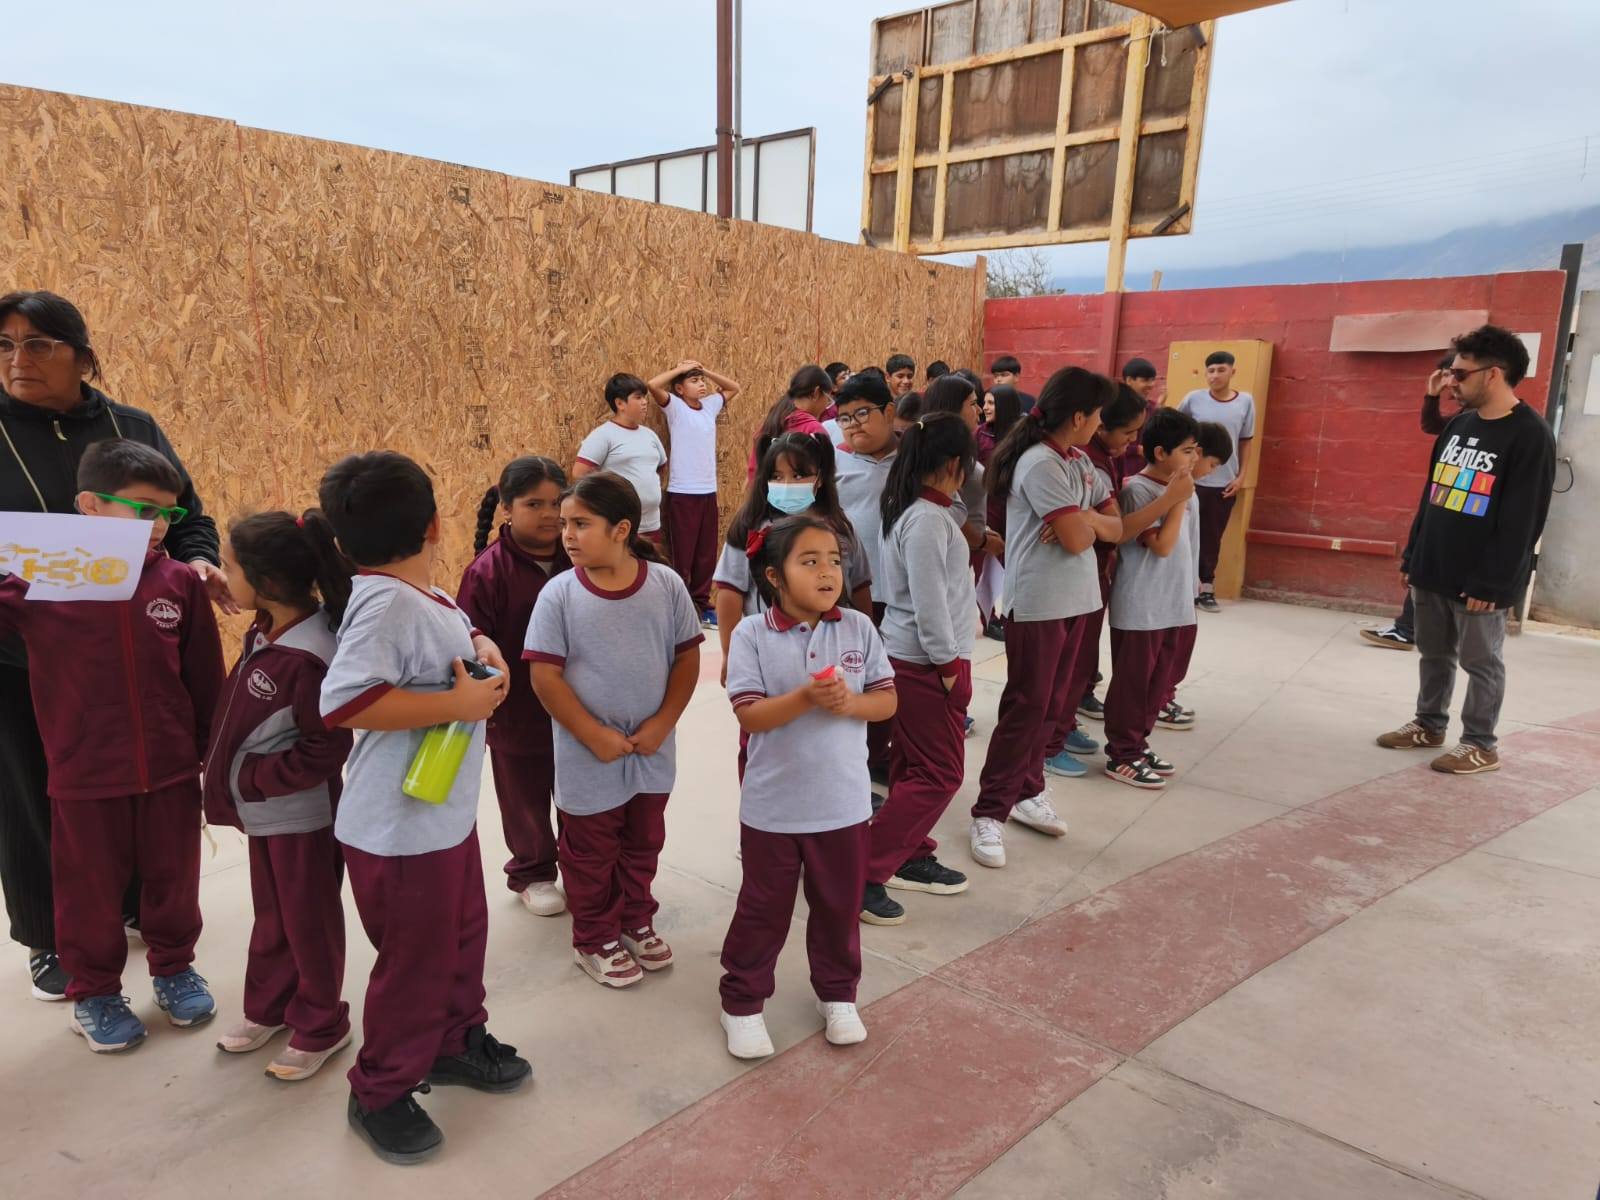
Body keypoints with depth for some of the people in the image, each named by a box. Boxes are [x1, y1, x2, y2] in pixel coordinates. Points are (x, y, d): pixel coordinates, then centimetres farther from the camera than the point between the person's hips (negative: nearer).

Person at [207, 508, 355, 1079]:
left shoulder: (308, 658, -30)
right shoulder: (267, 631, -2)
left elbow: (326, 749, -26)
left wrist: (256, 779, -18)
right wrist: (242, 781, 6)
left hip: (300, 814, -8)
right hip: (264, 808, 8)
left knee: (309, 922, 11)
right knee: (271, 916, 25)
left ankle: (321, 1026, 31)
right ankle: (268, 1007, 45)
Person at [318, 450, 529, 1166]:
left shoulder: (427, 598, 2)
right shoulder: (386, 604, -26)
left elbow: (455, 634, 22)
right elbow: (343, 702, -35)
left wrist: (484, 648, -1)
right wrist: (458, 704, -30)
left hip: (448, 812, 9)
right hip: (399, 830, -9)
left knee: (463, 932, 25)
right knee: (414, 961, 8)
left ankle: (456, 1040, 48)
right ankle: (380, 1095, 31)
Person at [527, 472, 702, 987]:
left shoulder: (665, 584, -9)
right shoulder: (559, 594, -14)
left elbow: (687, 656, -3)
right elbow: (544, 675, -13)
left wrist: (662, 723, -11)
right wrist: (595, 735, -16)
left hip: (652, 751, 2)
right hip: (588, 757, -2)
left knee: (643, 843, 22)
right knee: (590, 855, 14)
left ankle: (636, 920, 44)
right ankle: (595, 939, 35)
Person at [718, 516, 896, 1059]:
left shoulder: (859, 629, -4)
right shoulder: (752, 635, -12)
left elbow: (887, 699, -1)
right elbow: (749, 714, -17)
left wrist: (849, 703, -21)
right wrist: (805, 697, -31)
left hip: (844, 803, 3)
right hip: (772, 805, -2)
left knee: (839, 905, 19)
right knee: (764, 908, 14)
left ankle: (836, 993, 42)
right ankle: (742, 1002, 34)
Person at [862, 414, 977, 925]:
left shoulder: (909, 510, 8)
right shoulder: (928, 519, -21)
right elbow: (929, 601, -23)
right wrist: (948, 664, -14)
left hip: (909, 656, 10)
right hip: (925, 664, -9)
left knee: (913, 766, 18)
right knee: (940, 774, -2)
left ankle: (911, 858, 31)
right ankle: (862, 873, 1)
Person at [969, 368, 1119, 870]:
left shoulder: (1079, 460, 10)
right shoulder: (1041, 463, -18)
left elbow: (1117, 525, 9)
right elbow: (1077, 539, -21)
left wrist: (1083, 520, -11)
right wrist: (1090, 522, 0)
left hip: (1072, 598, 9)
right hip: (1037, 602, -9)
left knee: (1050, 704, 15)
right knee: (1026, 707, -4)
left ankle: (1026, 792, 29)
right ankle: (989, 812, 5)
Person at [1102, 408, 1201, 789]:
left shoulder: (1185, 492, 9)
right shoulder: (1137, 489, -14)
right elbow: (1161, 546, -20)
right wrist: (1177, 499, -18)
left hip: (1176, 606, 8)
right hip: (1139, 609, -8)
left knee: (1160, 683, 15)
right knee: (1132, 683, 2)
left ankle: (1136, 744, 29)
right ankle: (1122, 756, 13)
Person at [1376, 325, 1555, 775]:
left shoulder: (1530, 436, -14)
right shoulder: (1458, 424, 9)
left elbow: (1521, 523, -17)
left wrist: (1492, 583, -19)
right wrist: (1412, 555, 14)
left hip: (1480, 580, -7)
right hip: (1432, 569, 7)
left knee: (1481, 662, 5)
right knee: (1433, 653, 16)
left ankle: (1480, 745, 17)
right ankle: (1429, 725, 31)